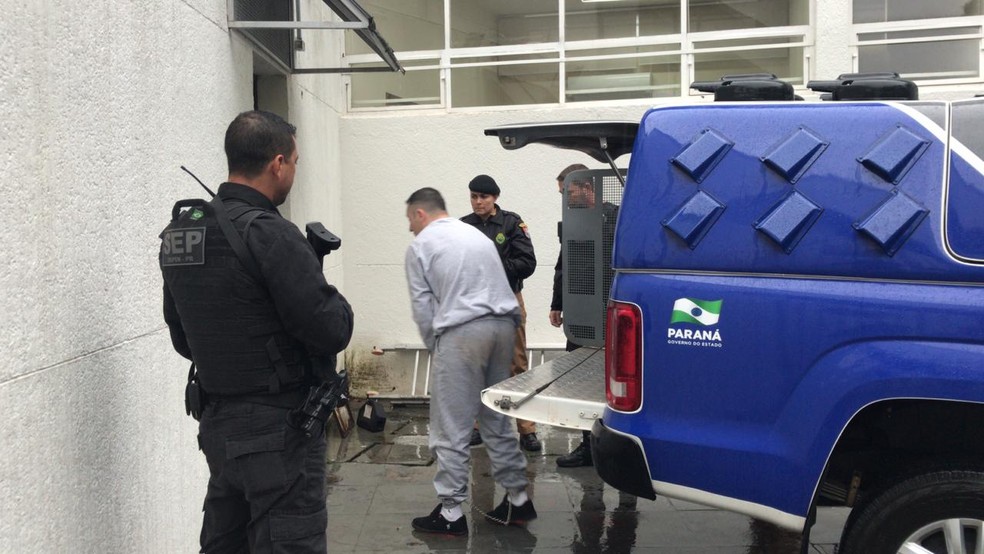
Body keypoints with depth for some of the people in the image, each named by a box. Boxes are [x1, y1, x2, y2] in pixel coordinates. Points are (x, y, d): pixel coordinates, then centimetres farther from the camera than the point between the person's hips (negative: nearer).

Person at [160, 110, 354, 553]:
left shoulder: (179, 231, 6)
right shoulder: (268, 233, -18)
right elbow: (333, 331, -19)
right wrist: (329, 297, 1)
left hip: (216, 422, 8)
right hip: (278, 428, -8)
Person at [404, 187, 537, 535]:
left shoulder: (420, 245, 3)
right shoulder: (477, 234, 23)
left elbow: (422, 306, 0)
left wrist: (434, 347, 13)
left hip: (461, 332, -7)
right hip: (503, 325, 7)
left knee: (451, 428, 0)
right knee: (498, 419, 17)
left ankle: (451, 512, 3)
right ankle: (517, 499, 21)